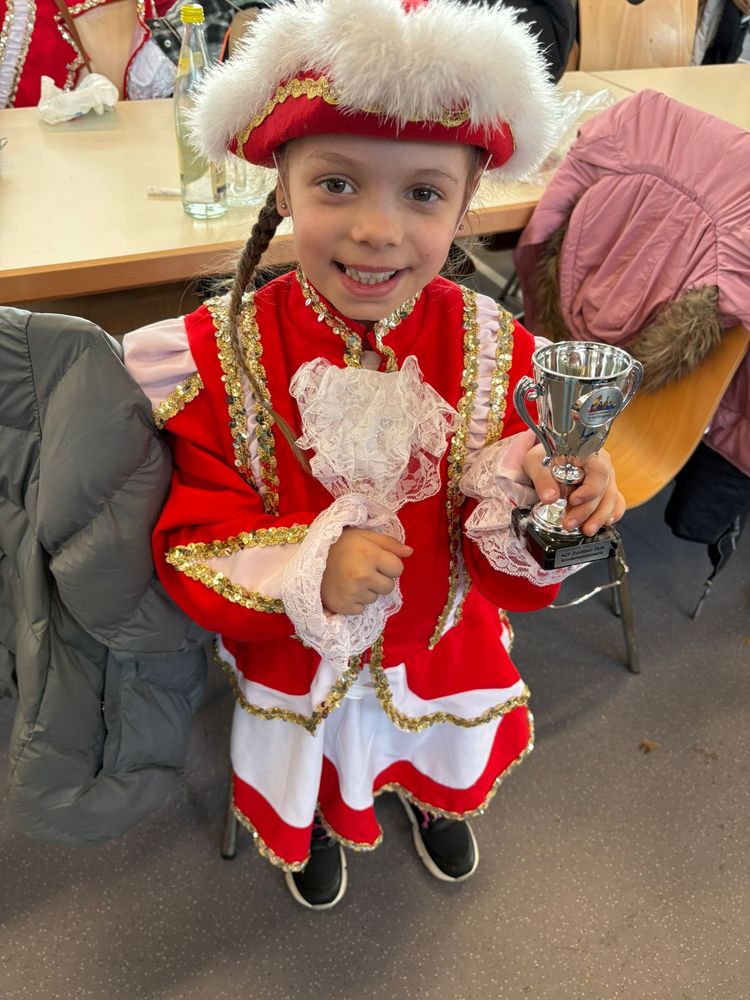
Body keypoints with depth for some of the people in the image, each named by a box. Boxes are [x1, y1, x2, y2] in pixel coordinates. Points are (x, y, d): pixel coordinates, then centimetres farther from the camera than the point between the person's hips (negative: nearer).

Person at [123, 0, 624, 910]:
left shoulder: (497, 353, -21)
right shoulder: (217, 358, -25)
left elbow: (505, 573, -16)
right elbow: (193, 545, -19)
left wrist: (537, 505, -39)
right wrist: (309, 575, -37)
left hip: (445, 650, 2)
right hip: (293, 658, -1)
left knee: (447, 755, 33)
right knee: (308, 769, 30)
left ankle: (434, 800, 71)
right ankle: (309, 822, 68)